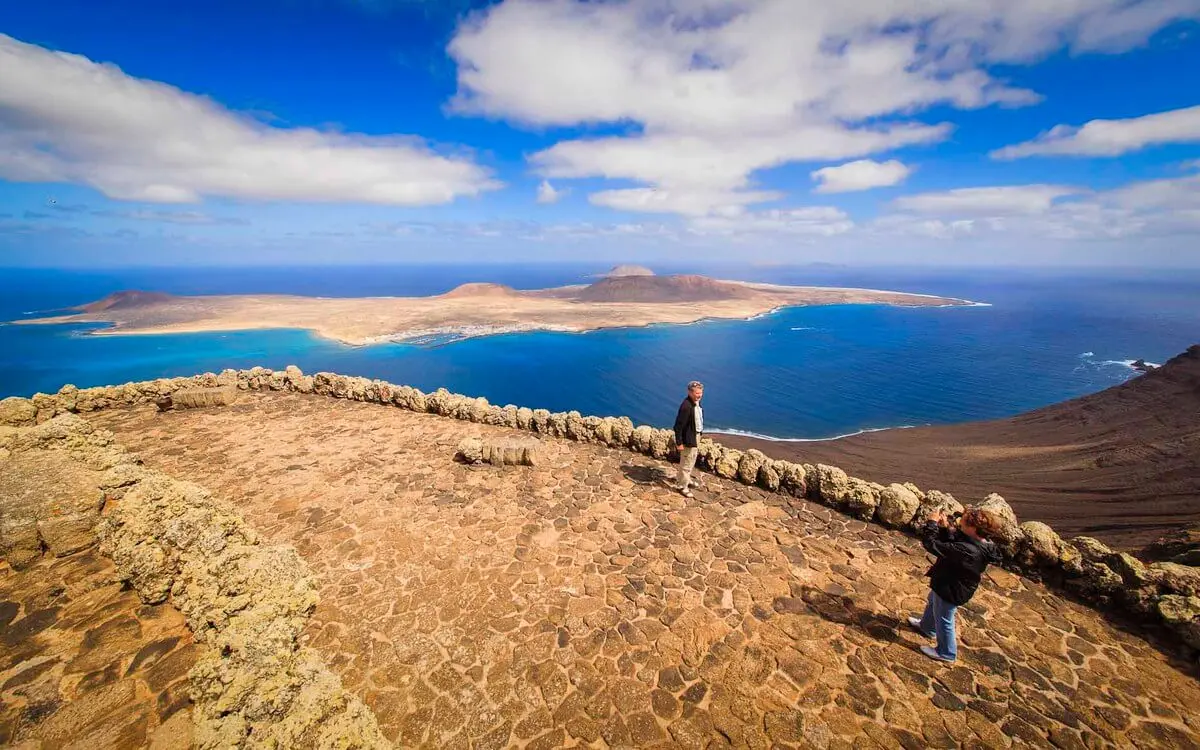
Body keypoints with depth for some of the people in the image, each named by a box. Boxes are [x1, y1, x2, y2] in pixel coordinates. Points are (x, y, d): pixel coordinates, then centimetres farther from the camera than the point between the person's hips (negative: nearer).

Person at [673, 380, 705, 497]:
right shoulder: (686, 406, -28)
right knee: (686, 464, 4)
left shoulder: (697, 403, 1)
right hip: (688, 439, -10)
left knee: (692, 461, 26)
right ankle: (682, 486, 20)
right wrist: (679, 443, -23)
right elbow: (678, 426, -26)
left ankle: (687, 480, 45)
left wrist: (699, 435, 18)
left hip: (696, 436, 10)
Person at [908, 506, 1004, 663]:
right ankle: (927, 627, 58)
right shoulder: (980, 544, -15)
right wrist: (945, 526, -15)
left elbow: (932, 544, -38)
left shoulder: (965, 550, -43)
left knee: (943, 620, 15)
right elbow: (951, 541, 0)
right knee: (932, 601, 33)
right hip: (954, 585, 9)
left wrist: (932, 523, -26)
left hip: (950, 590, -9)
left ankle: (946, 653, 38)